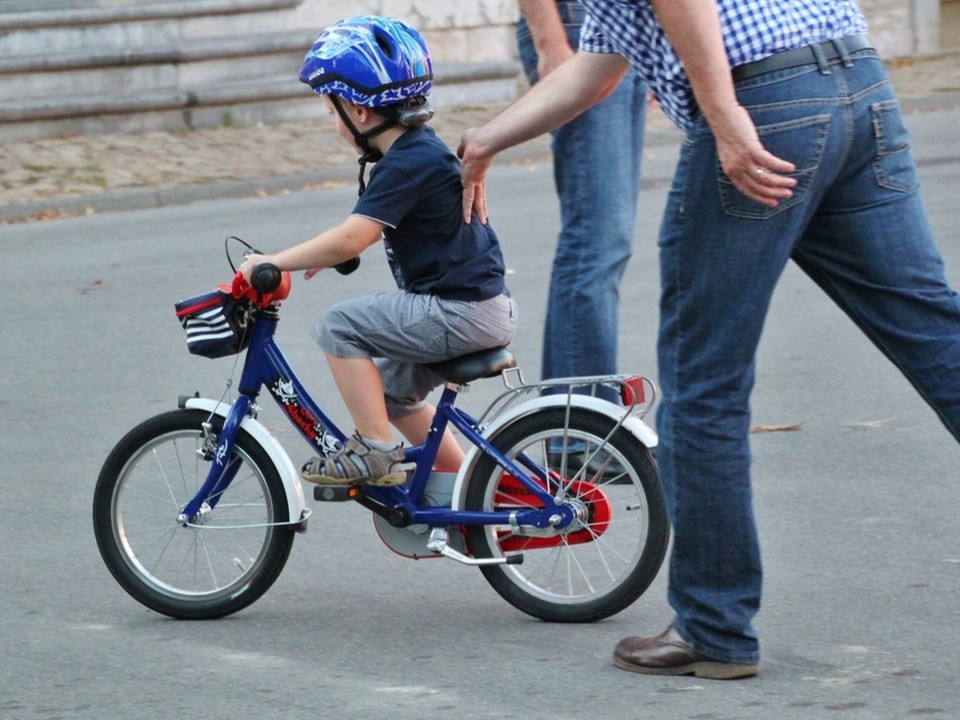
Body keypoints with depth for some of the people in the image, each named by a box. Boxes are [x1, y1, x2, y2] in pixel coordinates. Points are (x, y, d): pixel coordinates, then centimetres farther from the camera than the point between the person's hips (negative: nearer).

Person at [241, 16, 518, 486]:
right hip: (482, 306, 11)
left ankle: (375, 452, -9)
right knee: (392, 389, 24)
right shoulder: (422, 150, 13)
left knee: (340, 326, -13)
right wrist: (327, 254, 16)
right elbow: (365, 233, 28)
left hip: (461, 313, -11)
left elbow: (352, 239, -26)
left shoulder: (408, 164, -18)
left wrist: (273, 263, -20)